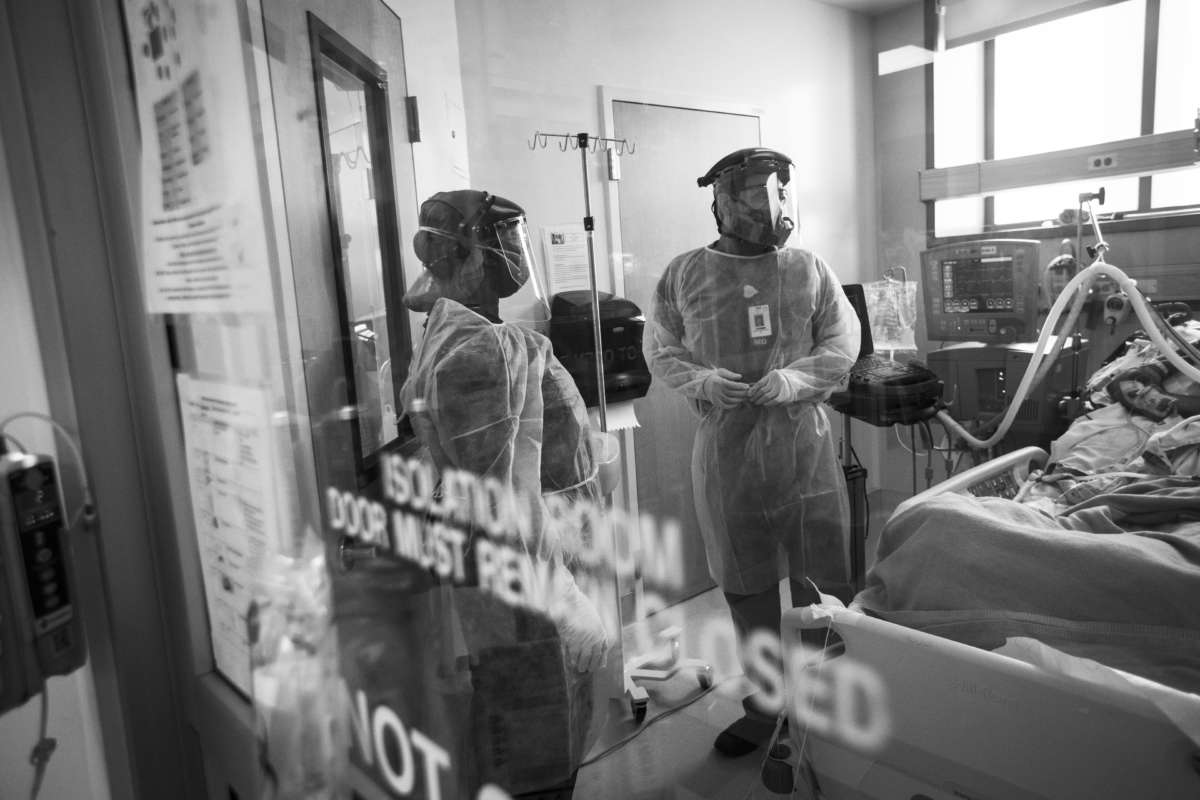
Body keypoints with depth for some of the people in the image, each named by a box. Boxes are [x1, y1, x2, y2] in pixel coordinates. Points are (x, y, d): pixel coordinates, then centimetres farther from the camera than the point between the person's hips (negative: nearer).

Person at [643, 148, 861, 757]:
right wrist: (699, 379, -14)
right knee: (745, 589, 13)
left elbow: (843, 342, 4)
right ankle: (764, 707, 33)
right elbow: (659, 348, 5)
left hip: (802, 441, 0)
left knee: (822, 587, 8)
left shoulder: (809, 270, 4)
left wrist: (796, 377, -14)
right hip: (724, 448, 1)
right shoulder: (684, 274, 3)